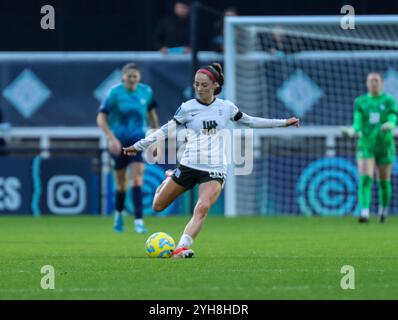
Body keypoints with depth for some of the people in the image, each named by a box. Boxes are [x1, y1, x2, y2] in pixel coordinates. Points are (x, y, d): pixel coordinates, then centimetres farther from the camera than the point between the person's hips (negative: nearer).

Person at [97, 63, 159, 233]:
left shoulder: (146, 91, 0)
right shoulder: (115, 93, -9)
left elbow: (151, 111, 19)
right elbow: (101, 118, -12)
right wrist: (111, 138, -22)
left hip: (138, 139, 1)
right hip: (119, 141, -1)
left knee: (137, 176, -16)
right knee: (121, 182, 8)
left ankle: (139, 220, -19)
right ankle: (119, 214, 36)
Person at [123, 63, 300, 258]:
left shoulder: (226, 107, 3)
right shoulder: (187, 108, -2)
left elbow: (250, 121, 17)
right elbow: (166, 130, 3)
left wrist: (283, 123, 19)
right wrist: (139, 146, -1)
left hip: (215, 169, -1)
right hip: (189, 166, 1)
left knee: (202, 207, -28)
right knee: (158, 206, 8)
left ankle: (182, 248, -35)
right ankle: (168, 181, 42)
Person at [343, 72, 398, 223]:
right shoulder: (360, 102, 4)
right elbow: (358, 122, -7)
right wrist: (353, 130, -31)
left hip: (385, 145, 0)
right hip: (366, 146, 0)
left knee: (384, 182, 9)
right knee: (365, 179, -18)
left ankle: (384, 209, 35)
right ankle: (364, 212, -26)